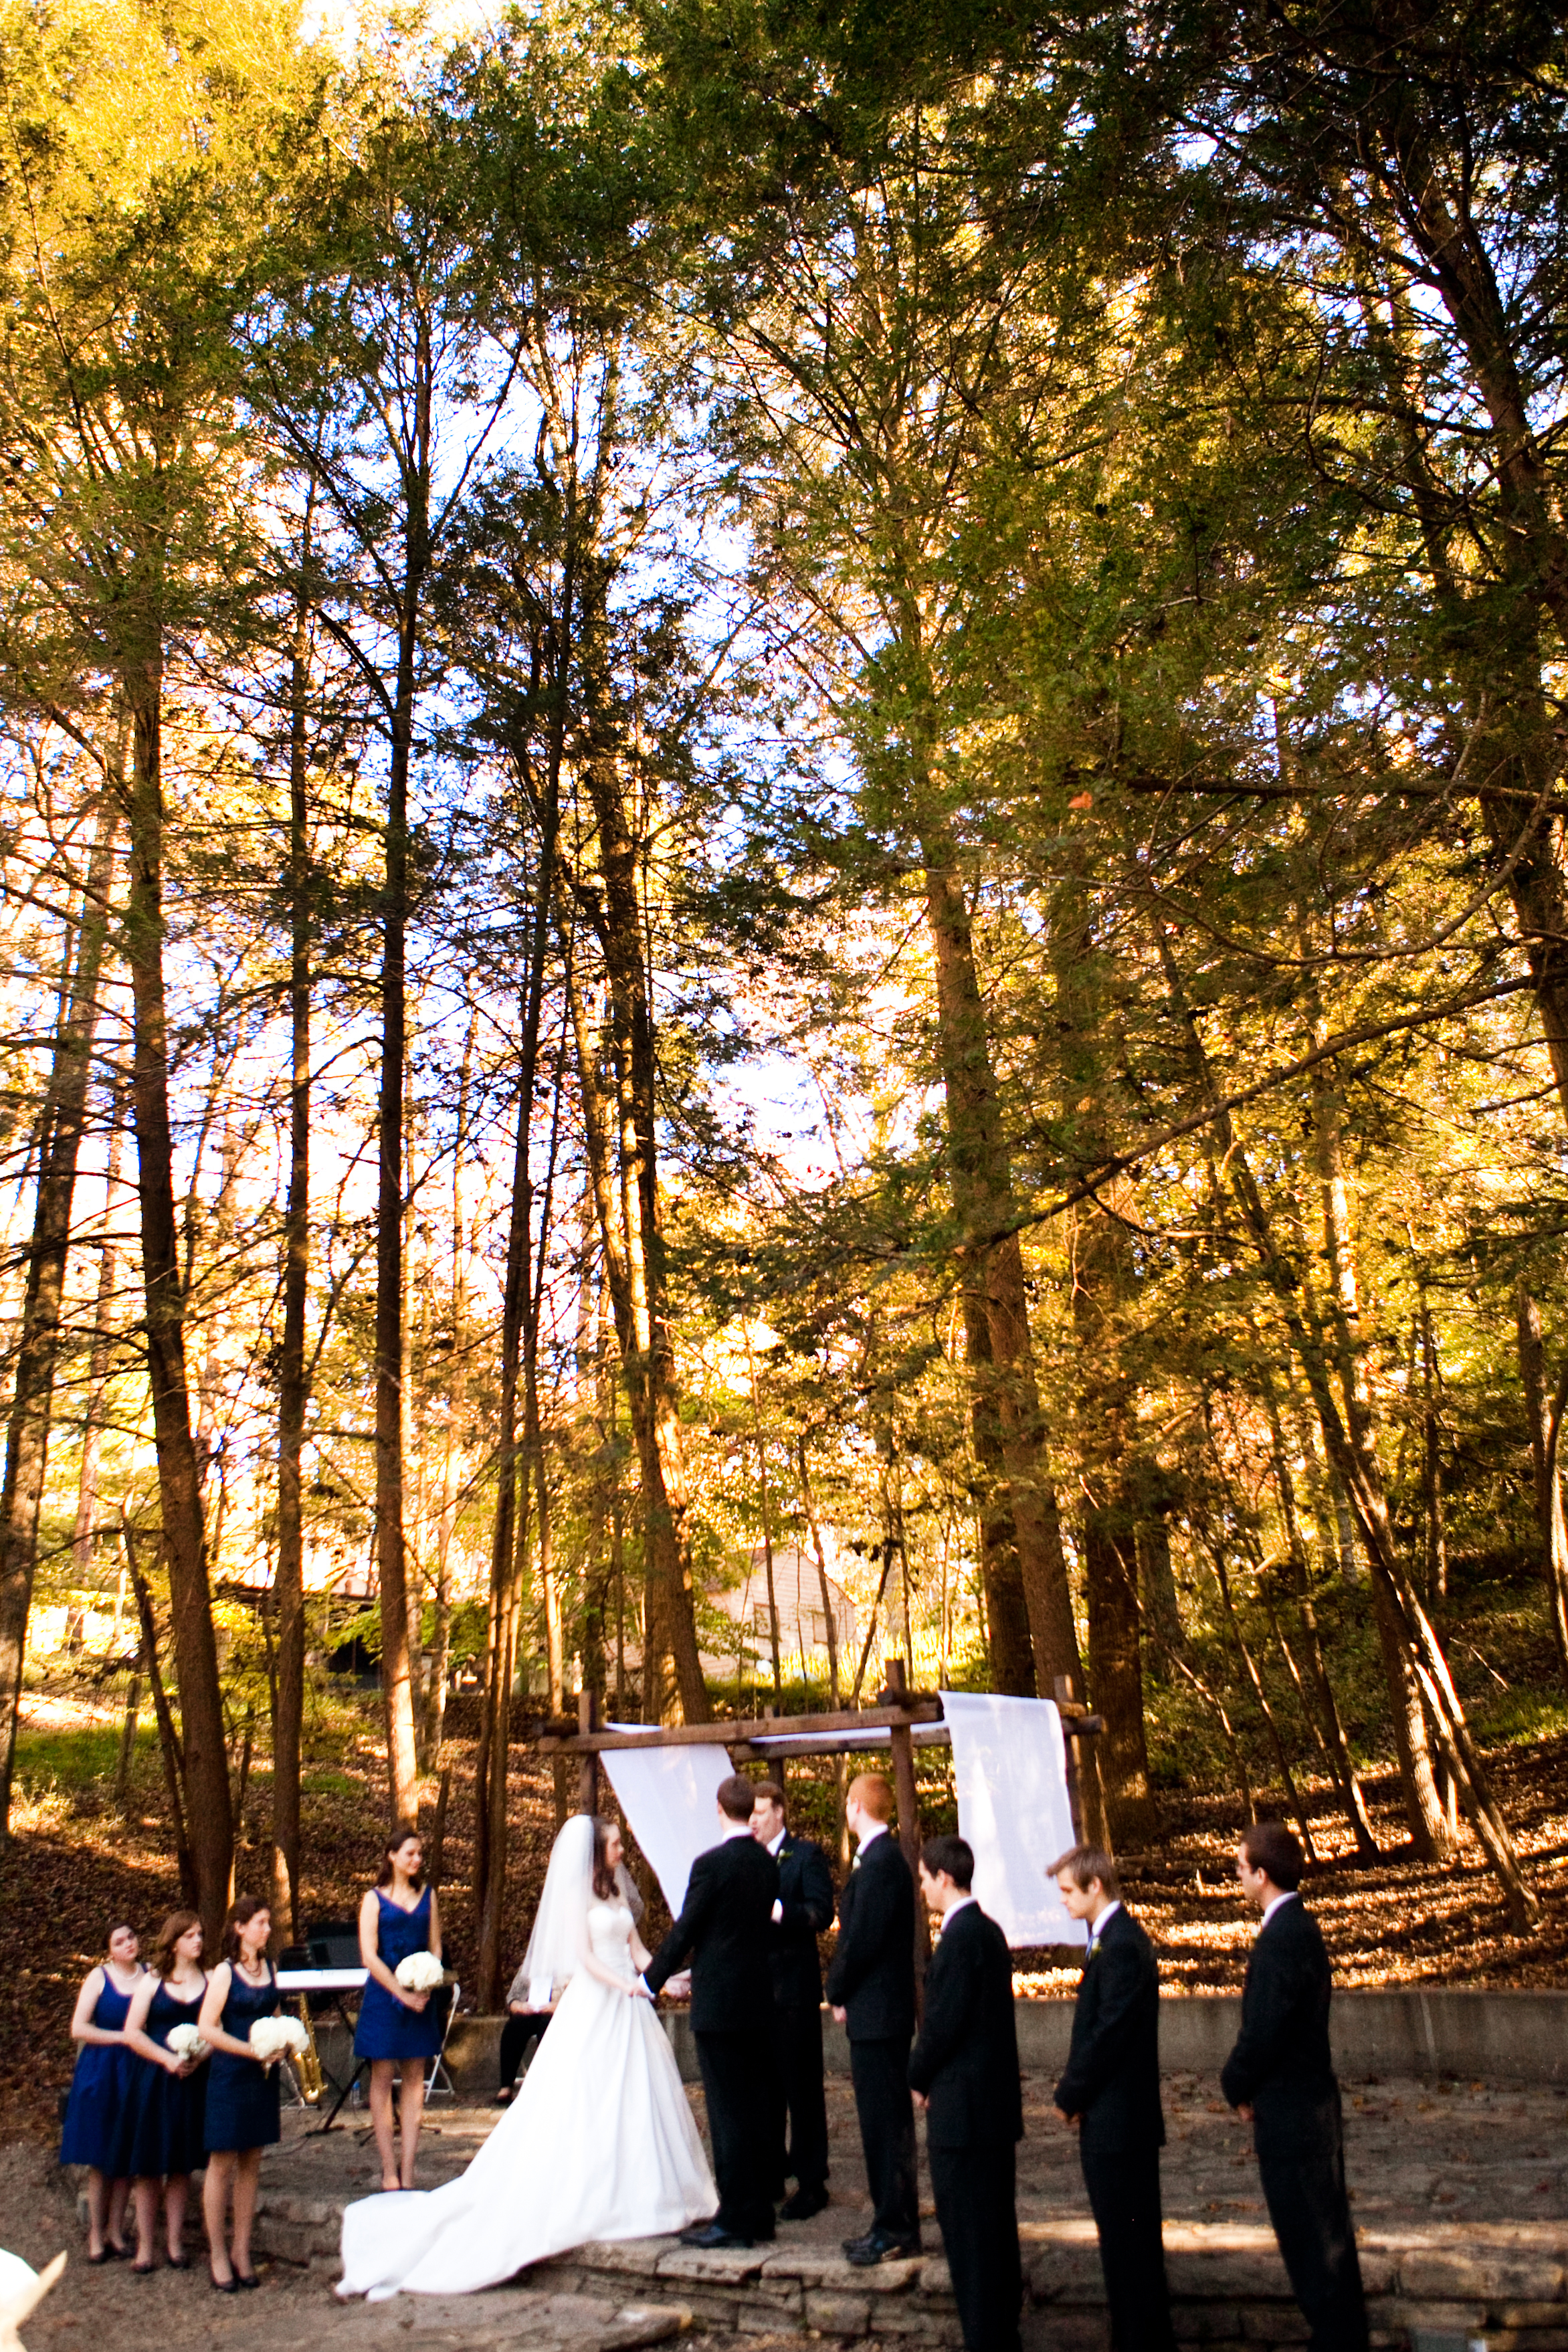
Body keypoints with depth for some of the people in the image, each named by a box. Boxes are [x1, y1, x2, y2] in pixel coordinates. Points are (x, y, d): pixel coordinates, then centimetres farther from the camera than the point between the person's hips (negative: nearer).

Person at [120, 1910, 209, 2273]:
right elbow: (132, 2033, -4)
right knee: (149, 2165, 2)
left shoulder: (208, 1980, 5)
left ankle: (175, 2241, 16)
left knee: (182, 2165, 7)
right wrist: (168, 2059, -13)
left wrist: (198, 2058, -15)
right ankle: (145, 2245, 11)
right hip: (153, 2080, -1)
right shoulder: (152, 1981, 2)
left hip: (193, 2080, 1)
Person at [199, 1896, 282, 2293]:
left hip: (263, 2074, 6)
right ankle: (217, 2254, 10)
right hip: (229, 2076, -6)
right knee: (223, 2161, 0)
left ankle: (241, 2249, 18)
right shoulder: (224, 1972, -9)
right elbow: (206, 2028, -14)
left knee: (252, 2161, 9)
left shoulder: (270, 1969, 9)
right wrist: (252, 2050, -17)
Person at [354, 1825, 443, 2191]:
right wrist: (402, 1994, -12)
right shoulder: (374, 1898, -1)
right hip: (384, 1995, -3)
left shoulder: (427, 1895, 10)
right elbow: (369, 1955, -7)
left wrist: (425, 1988, -7)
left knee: (414, 2078, 3)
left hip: (420, 1995, 3)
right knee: (383, 2076, 0)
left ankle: (407, 2170, 6)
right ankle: (389, 2171, 6)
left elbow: (435, 1947, 9)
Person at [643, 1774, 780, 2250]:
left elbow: (684, 1930, -11)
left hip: (719, 2005, -7)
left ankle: (735, 2219, 4)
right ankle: (759, 2213, 19)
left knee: (727, 2111, -1)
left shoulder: (712, 1864, -16)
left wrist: (652, 1980, 5)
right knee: (758, 2108, 12)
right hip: (760, 2001, 7)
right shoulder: (768, 1863, 7)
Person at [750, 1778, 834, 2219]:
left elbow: (821, 1913, -14)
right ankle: (772, 2174, 24)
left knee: (801, 2084, 0)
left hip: (794, 1987, -5)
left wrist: (776, 1910, -26)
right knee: (763, 2084, 13)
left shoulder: (806, 1856, -4)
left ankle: (811, 2182, 8)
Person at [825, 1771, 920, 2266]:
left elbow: (861, 1940, -21)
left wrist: (838, 1993, -7)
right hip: (883, 2010, 10)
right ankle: (894, 2224, 23)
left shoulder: (880, 1863, -20)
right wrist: (843, 1990, 12)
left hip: (875, 2012, -10)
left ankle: (895, 2230, 5)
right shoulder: (882, 1858, 12)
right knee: (885, 2119, 15)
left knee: (885, 2120, -2)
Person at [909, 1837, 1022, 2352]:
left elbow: (944, 2020, -21)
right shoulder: (987, 1930, 11)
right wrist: (928, 2074, 13)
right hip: (995, 2102, 10)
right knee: (996, 2226, 18)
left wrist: (919, 2078, -5)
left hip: (963, 2108, -10)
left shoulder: (961, 1937, -19)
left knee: (968, 2232, -1)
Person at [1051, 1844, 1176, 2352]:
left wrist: (1070, 2097, -9)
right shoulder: (1114, 1938, 11)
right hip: (1119, 2118, 10)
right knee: (1129, 2238, 18)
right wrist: (1075, 2095, 8)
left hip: (1116, 2120, -10)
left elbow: (1107, 2034, -22)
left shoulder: (1121, 1947, -21)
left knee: (1127, 2239, 1)